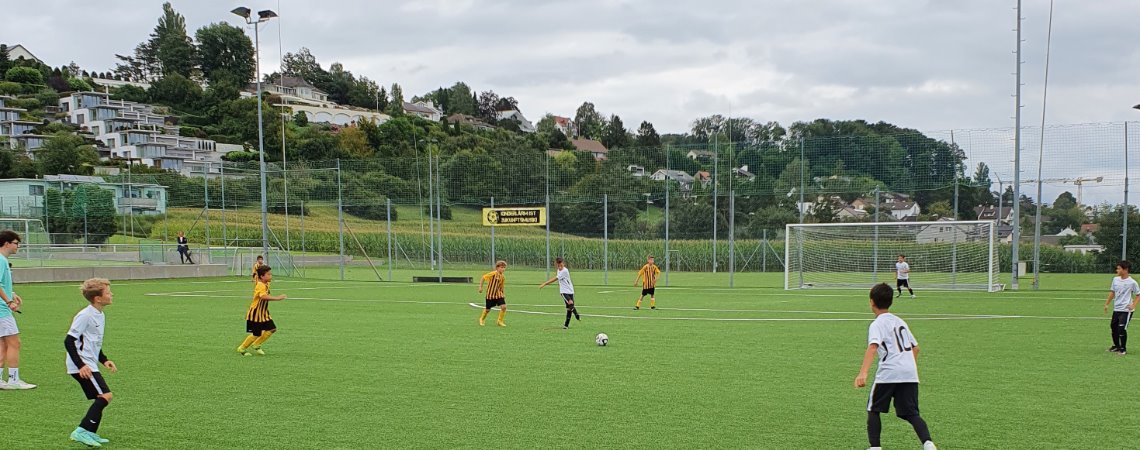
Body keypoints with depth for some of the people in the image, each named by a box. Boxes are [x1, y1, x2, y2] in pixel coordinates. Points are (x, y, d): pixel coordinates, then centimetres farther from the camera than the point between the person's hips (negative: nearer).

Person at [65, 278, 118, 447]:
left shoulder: (100, 316, 13)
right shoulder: (85, 315, -16)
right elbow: (69, 341, -17)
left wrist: (104, 360, 13)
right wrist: (81, 365, -23)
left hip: (90, 365, 10)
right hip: (82, 366, -10)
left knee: (101, 398, 11)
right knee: (105, 396, -16)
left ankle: (91, 434, 17)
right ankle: (81, 431, -15)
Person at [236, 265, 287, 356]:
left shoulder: (266, 284, 7)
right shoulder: (260, 286, -25)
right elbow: (264, 296, -45)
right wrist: (277, 298, -47)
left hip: (263, 314, 9)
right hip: (255, 314, -9)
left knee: (272, 329, 5)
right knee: (256, 334, -2)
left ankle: (256, 345, 20)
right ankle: (242, 348, 19)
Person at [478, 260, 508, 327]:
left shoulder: (503, 277, 1)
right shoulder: (493, 274, -17)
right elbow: (483, 277, -10)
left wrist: (503, 294, 7)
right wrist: (480, 287, -12)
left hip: (499, 295, 4)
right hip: (490, 295, -4)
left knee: (503, 307, -14)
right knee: (487, 309, 8)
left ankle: (500, 321, 4)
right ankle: (482, 319, 38)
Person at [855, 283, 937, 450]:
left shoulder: (877, 324, -1)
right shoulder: (900, 321, 22)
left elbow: (873, 347, -19)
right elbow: (915, 347, 27)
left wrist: (863, 373, -29)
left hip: (888, 373, -6)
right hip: (910, 373, 6)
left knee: (873, 410, 12)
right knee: (911, 414, 5)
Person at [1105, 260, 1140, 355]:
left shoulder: (1132, 282, -11)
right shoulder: (1115, 279, 5)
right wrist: (1107, 304, 17)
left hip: (1126, 310, -6)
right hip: (1116, 309, 7)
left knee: (1122, 328, -12)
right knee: (1114, 327, 14)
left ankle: (1123, 349, 3)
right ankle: (1116, 346, 33)